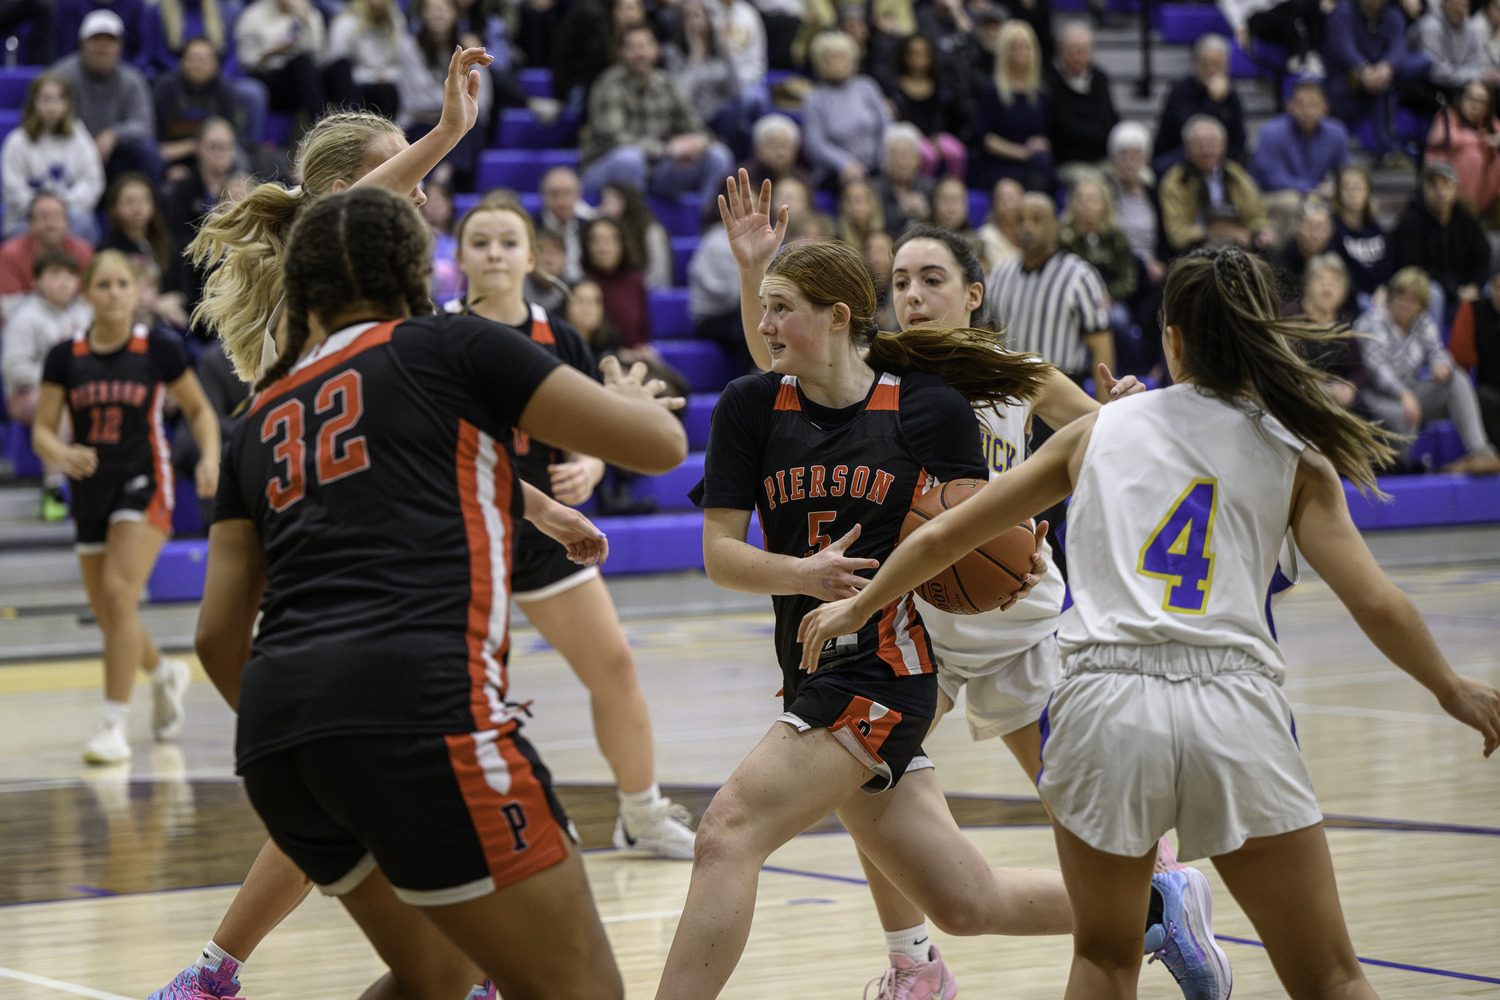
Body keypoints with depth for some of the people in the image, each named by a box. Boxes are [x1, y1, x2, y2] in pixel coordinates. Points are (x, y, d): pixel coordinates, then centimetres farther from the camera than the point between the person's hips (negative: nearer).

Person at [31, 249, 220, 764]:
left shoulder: (160, 350, -6)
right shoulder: (65, 357, -2)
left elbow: (199, 409, 6)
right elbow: (42, 431, -1)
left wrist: (210, 457, -11)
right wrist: (63, 454, -23)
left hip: (143, 484, -4)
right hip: (90, 489, 4)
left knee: (119, 595, -20)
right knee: (108, 615, 12)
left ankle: (114, 725, -16)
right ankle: (165, 674, 44)